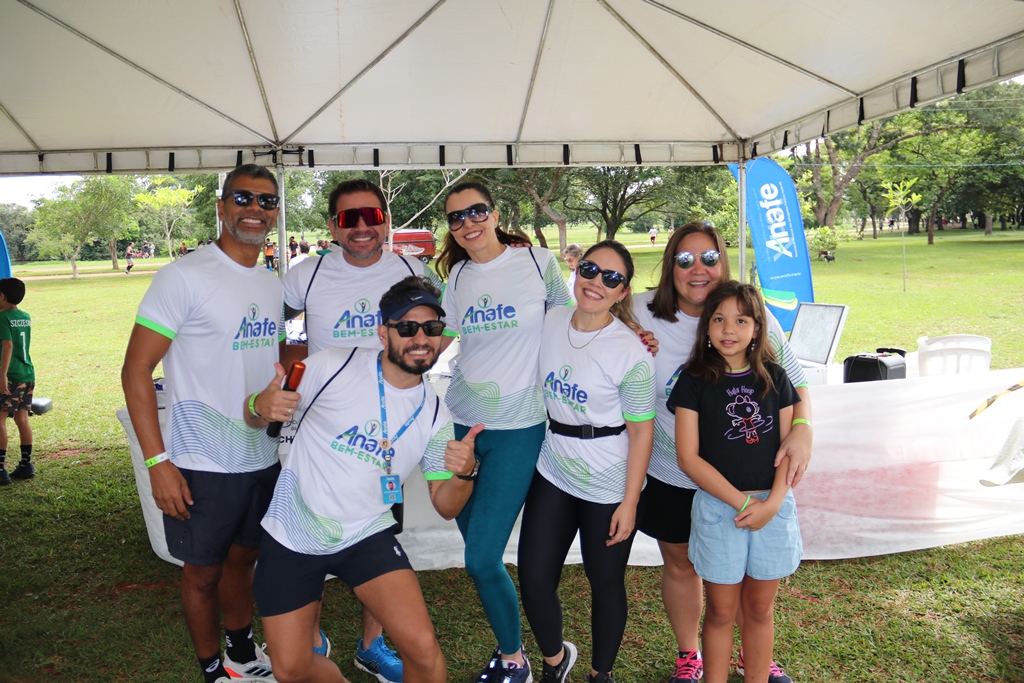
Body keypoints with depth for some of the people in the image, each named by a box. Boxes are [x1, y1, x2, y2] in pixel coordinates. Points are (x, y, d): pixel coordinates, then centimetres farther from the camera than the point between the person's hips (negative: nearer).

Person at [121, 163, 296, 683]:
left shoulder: (272, 285, 8)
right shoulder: (184, 277, -14)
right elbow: (136, 369, -15)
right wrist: (157, 462, -19)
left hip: (262, 459, 6)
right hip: (203, 465, -6)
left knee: (242, 558, 22)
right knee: (204, 571, 11)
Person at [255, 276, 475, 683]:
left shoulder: (434, 415, -4)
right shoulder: (333, 367, -13)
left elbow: (445, 507, 1)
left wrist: (464, 474, -22)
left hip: (367, 538, 1)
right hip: (293, 536, 0)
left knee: (422, 647, -16)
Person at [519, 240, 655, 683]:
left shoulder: (630, 351, -17)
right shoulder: (551, 323, -2)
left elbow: (641, 431, -13)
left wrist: (629, 503, -12)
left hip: (608, 486, -4)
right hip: (552, 473, 5)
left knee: (606, 584, 12)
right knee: (534, 580, 7)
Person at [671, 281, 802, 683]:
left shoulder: (774, 378, 2)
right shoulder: (694, 380, -6)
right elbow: (688, 458, -10)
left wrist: (772, 502, -12)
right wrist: (742, 502, -14)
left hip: (773, 506, 2)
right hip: (717, 506, -2)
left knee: (760, 608, 15)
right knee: (721, 612, 9)